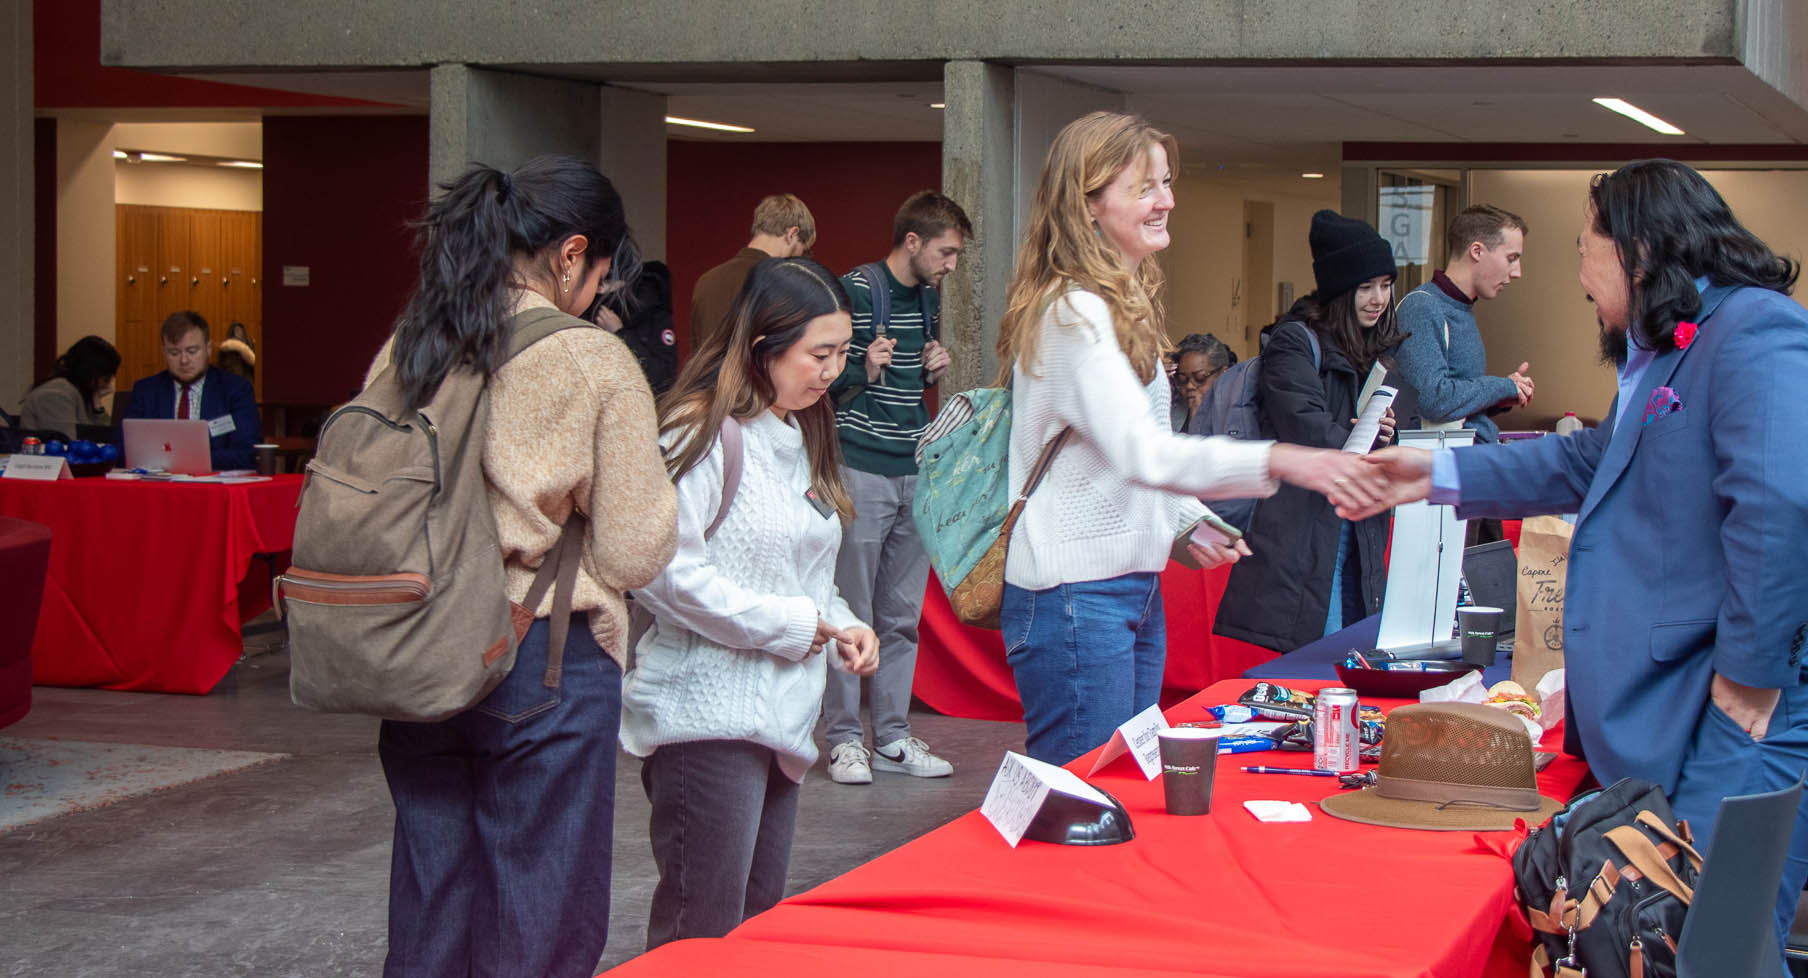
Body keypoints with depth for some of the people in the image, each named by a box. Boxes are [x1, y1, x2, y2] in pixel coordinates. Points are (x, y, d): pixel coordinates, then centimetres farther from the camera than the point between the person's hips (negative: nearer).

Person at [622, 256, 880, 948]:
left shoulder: (800, 437, 16)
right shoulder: (702, 433, -13)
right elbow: (664, 573, -22)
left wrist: (842, 627, 5)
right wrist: (793, 626, -15)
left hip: (781, 719, 9)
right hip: (709, 716, -9)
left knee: (760, 918, 13)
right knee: (703, 935, -7)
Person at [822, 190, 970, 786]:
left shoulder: (929, 298, 14)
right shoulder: (854, 291, -10)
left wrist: (933, 371, 8)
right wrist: (861, 371, -26)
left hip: (915, 471, 7)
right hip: (861, 471, -7)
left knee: (902, 617, 10)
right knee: (852, 616, -2)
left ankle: (892, 737, 16)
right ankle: (844, 739, 6)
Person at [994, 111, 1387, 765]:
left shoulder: (1125, 305, 15)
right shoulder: (1072, 313, -17)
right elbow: (1140, 452, -28)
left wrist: (1189, 523, 8)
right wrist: (1279, 462, -37)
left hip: (1134, 586, 10)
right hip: (1074, 595, -10)